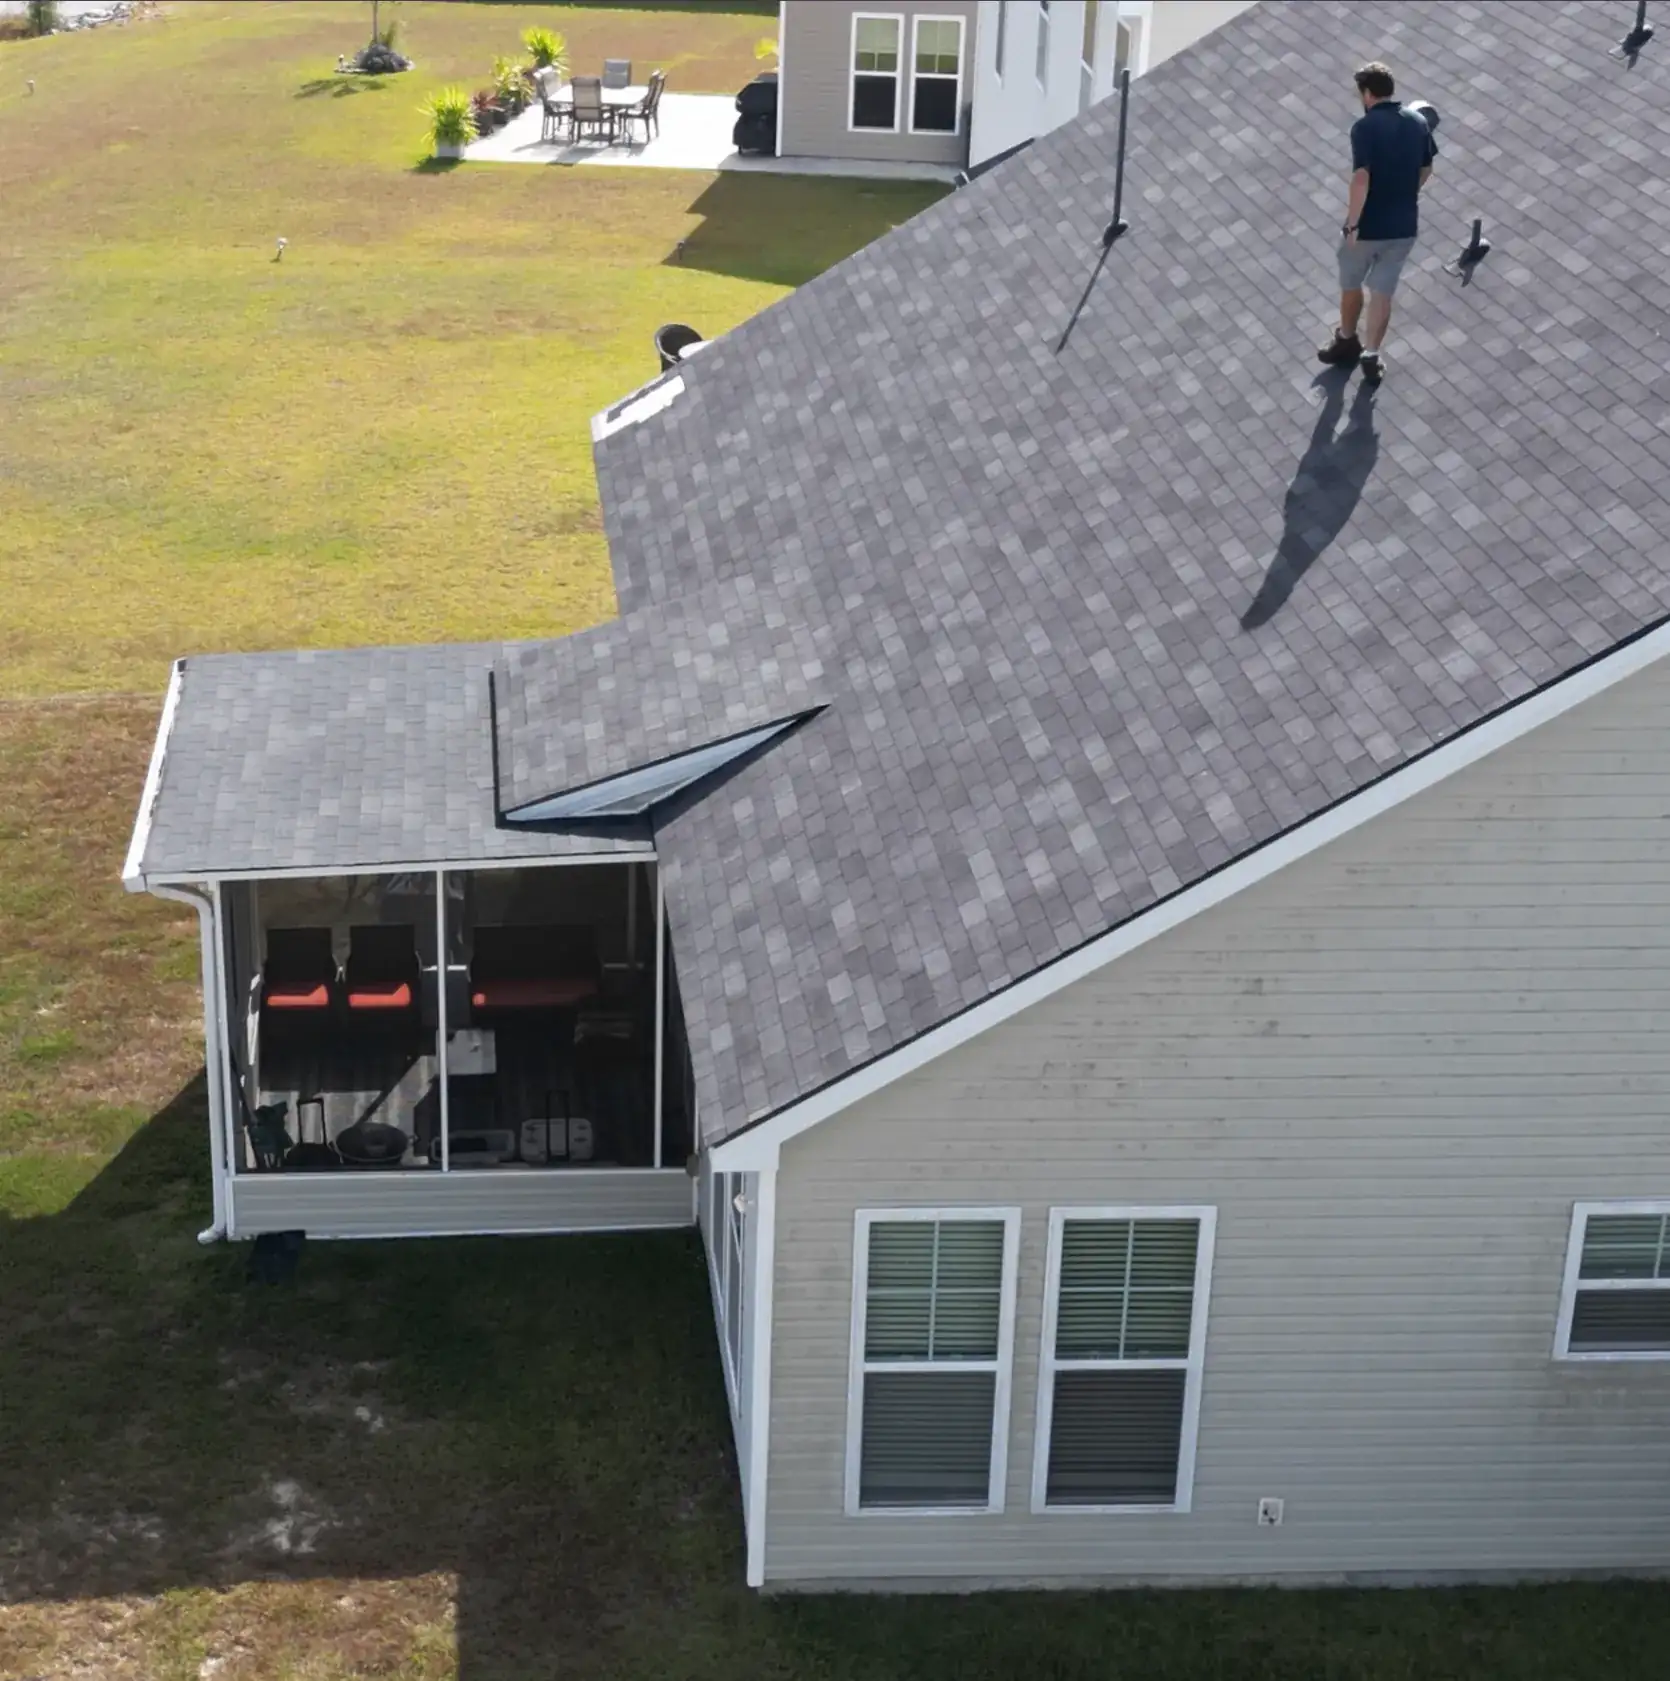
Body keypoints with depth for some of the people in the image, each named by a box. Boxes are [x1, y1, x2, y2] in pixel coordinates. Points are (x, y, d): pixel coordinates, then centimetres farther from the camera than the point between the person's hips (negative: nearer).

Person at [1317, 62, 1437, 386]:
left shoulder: (1364, 127, -18)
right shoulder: (1418, 122, 1)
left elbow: (1361, 179, -26)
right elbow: (1425, 170, 12)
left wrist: (1352, 225, -20)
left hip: (1368, 226, -4)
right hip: (1404, 226, 4)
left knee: (1351, 285, 20)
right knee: (1383, 292, 13)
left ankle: (1347, 344, 37)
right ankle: (1370, 356, 11)